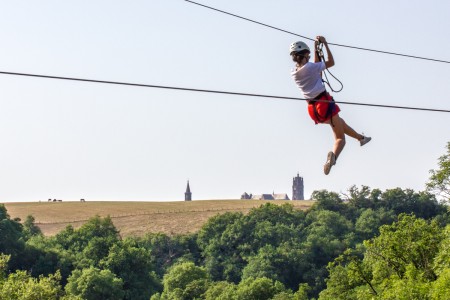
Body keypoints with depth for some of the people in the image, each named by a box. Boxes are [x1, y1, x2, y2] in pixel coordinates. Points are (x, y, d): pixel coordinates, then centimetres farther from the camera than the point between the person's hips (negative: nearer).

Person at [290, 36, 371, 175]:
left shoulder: (295, 73, 5)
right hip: (324, 105, -7)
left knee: (340, 122, 34)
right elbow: (331, 62, -2)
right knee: (340, 138, -5)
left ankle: (360, 137, 51)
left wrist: (316, 48, 25)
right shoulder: (309, 67, -16)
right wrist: (325, 44, 5)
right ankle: (333, 155, -35)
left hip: (312, 109, 7)